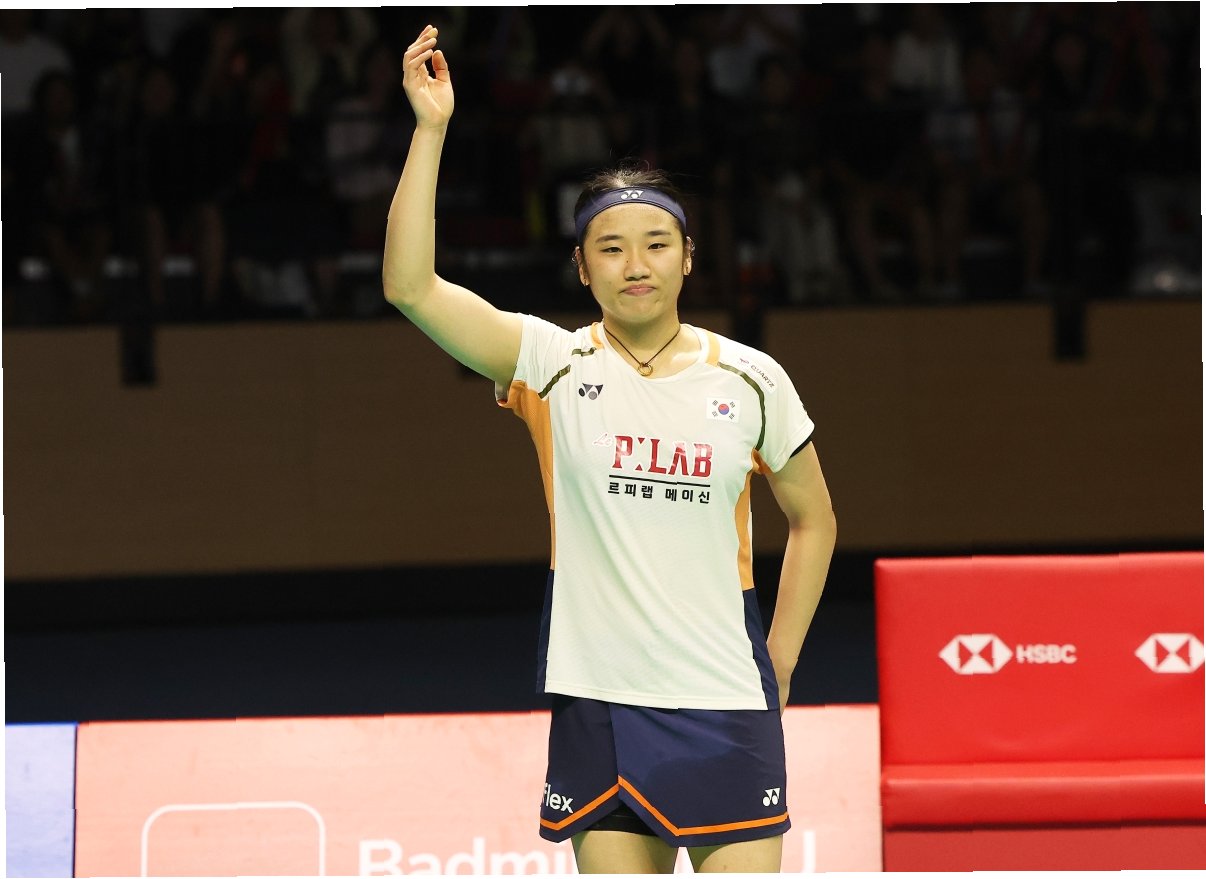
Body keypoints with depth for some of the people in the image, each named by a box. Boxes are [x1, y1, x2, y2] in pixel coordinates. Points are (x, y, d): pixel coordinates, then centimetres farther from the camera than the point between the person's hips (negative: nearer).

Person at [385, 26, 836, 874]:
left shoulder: (751, 381, 4)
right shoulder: (553, 364, 1)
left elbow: (812, 520, 17)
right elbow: (410, 285, -11)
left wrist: (778, 662, 8)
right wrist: (431, 128, -15)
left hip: (723, 709, 0)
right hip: (596, 707, 0)